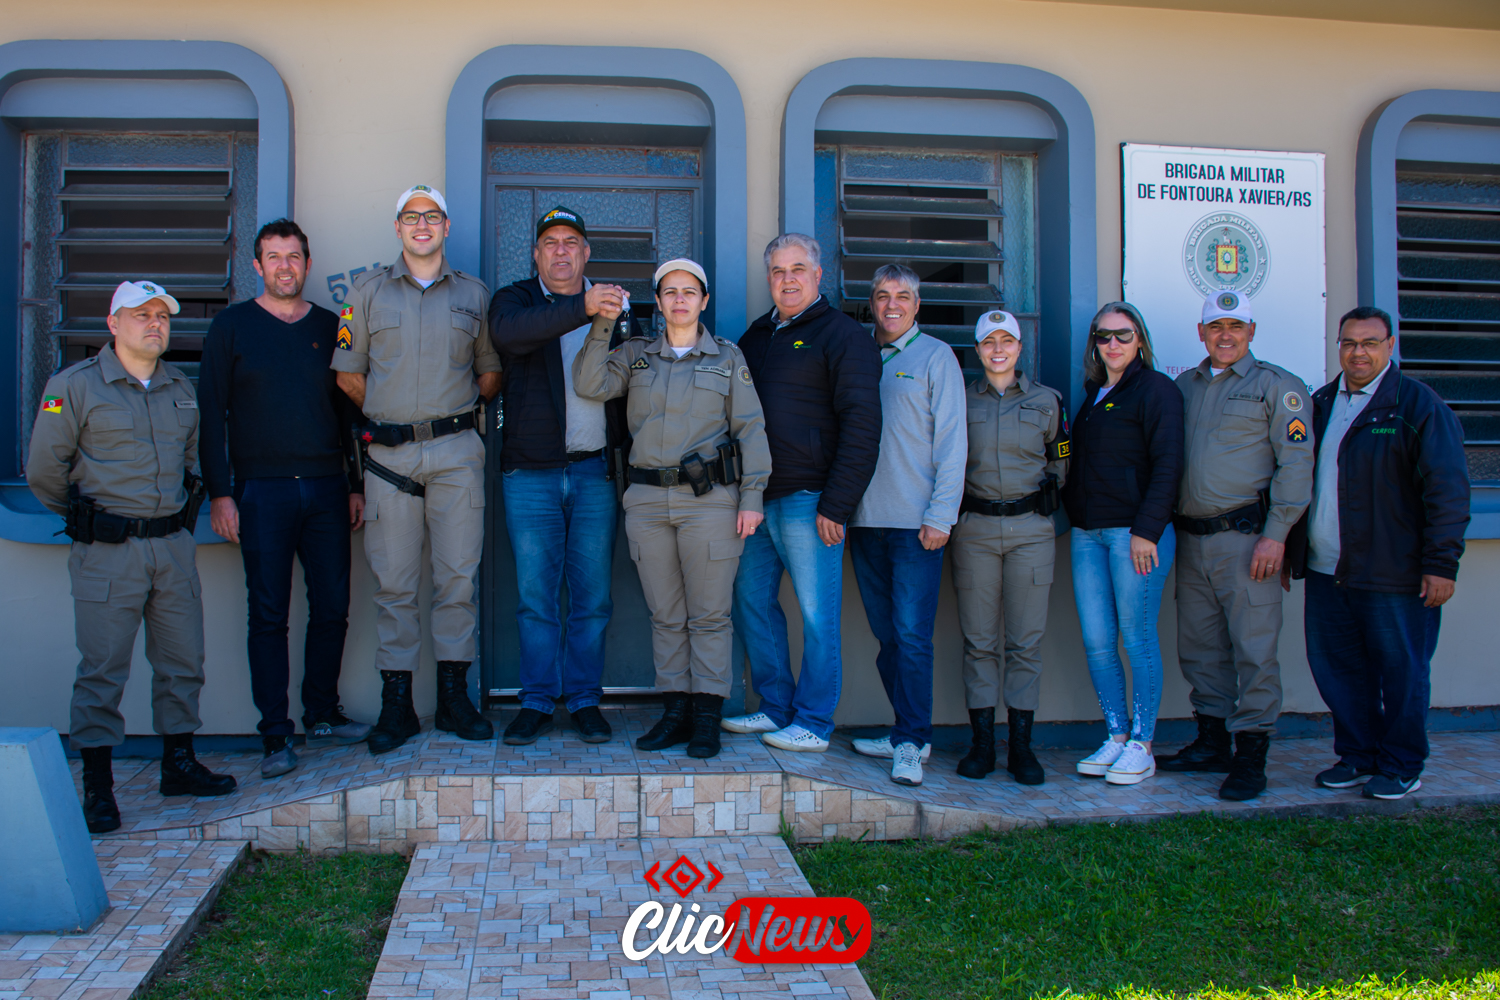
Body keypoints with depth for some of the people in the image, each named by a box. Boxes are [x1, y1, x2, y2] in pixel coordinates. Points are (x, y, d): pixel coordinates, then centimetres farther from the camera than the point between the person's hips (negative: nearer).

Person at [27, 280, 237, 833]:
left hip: (174, 546, 5)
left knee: (182, 660, 10)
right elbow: (44, 470, -2)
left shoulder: (182, 388, 12)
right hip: (108, 553, -5)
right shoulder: (75, 385, -4)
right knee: (102, 668, -1)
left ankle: (178, 764, 23)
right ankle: (97, 785, 8)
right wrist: (88, 518, 8)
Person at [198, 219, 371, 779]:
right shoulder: (231, 327, 4)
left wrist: (357, 485, 10)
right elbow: (211, 413, 1)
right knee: (269, 615, -1)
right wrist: (220, 494, -6)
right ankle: (276, 736, 5)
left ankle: (322, 714, 20)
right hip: (262, 491, -3)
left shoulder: (330, 328, 12)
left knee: (332, 609, 5)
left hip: (326, 488, 3)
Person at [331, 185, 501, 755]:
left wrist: (463, 411, 6)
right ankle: (396, 704, 8)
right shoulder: (369, 291, 10)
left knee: (458, 575, 0)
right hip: (389, 451, 0)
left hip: (456, 451, 0)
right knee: (393, 581, 1)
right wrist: (387, 413, 6)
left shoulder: (474, 295, 12)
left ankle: (454, 697, 10)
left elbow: (491, 371, 17)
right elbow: (348, 373, 11)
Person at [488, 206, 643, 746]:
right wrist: (582, 308, -34)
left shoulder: (614, 305, 13)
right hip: (531, 473, -1)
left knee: (592, 596, 4)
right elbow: (508, 332, -21)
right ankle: (537, 703, 13)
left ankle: (585, 700, 15)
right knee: (535, 595, 2)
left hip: (595, 472, 1)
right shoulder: (515, 300, 5)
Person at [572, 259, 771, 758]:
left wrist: (752, 496, -4)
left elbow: (751, 429, 4)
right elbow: (590, 384, -1)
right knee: (665, 615, 7)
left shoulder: (728, 357, 7)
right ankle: (675, 712, 13)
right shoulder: (636, 355, 13)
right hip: (647, 500, 3)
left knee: (709, 614, -1)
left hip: (709, 498, -3)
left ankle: (707, 718, 4)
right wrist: (601, 325, -9)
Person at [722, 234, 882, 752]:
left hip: (807, 499, -7)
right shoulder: (756, 335, 18)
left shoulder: (843, 335, -4)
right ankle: (776, 708, 22)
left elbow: (862, 425, -11)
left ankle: (813, 724, 6)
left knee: (817, 616, -2)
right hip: (756, 496, 7)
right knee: (752, 603, 11)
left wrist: (836, 505, -16)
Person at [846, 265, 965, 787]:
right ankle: (907, 732, 19)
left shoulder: (935, 357, 2)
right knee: (886, 635, 9)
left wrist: (940, 515, -11)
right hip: (865, 520, 5)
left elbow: (951, 441, -3)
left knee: (912, 636, -6)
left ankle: (911, 742, 1)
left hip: (915, 522, -5)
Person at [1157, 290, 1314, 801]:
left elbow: (1296, 463, -6)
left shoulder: (1276, 386, 0)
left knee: (1254, 650, -4)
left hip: (1246, 537, -6)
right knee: (1199, 648, 12)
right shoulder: (1184, 386, 16)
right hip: (1190, 540, 6)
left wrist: (1275, 533, -13)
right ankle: (1212, 743, 24)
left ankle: (1251, 757, 2)